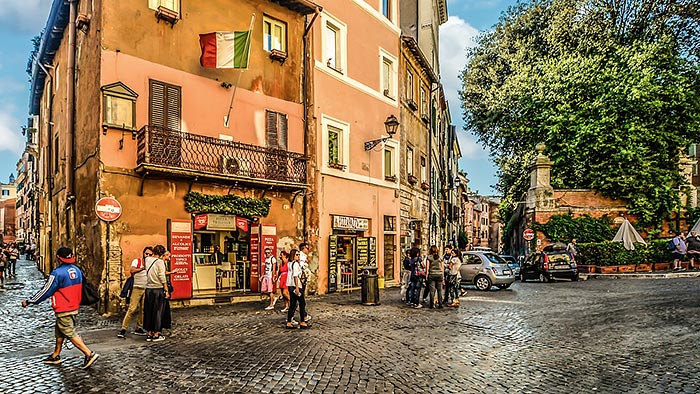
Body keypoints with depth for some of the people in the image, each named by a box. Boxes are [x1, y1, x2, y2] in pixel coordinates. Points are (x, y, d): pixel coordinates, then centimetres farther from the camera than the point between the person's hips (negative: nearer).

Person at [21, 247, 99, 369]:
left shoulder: (57, 273, -20)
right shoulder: (77, 270, 3)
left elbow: (45, 291, -13)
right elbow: (80, 288, 13)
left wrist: (29, 301, 0)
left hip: (63, 311, -8)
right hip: (75, 308, 8)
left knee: (70, 334, -3)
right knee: (59, 331, 22)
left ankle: (89, 354, -9)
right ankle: (55, 356, 33)